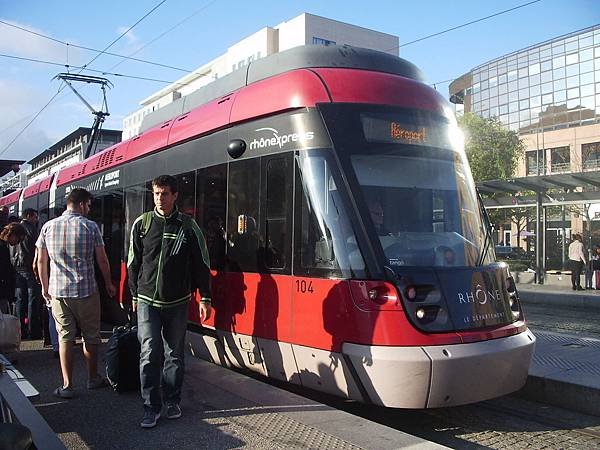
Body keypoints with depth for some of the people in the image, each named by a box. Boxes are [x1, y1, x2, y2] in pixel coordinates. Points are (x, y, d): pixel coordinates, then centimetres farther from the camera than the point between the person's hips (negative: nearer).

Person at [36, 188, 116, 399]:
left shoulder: (48, 227, 4)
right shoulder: (90, 226, -6)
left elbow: (41, 261, 9)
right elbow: (102, 260, -3)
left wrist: (45, 287, 20)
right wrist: (108, 283, 10)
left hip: (58, 291, 3)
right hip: (86, 290, -2)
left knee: (65, 337, 8)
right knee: (91, 336, 12)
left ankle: (67, 386, 8)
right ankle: (93, 379, 25)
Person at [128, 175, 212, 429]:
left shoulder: (188, 226, -2)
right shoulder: (142, 224, 2)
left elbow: (201, 264, 1)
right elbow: (133, 263, 9)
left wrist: (205, 298, -1)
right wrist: (135, 295, 11)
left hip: (177, 303, 0)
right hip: (147, 301, 0)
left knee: (174, 354, 8)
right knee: (150, 353, -4)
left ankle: (172, 402, 24)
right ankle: (151, 407, 7)